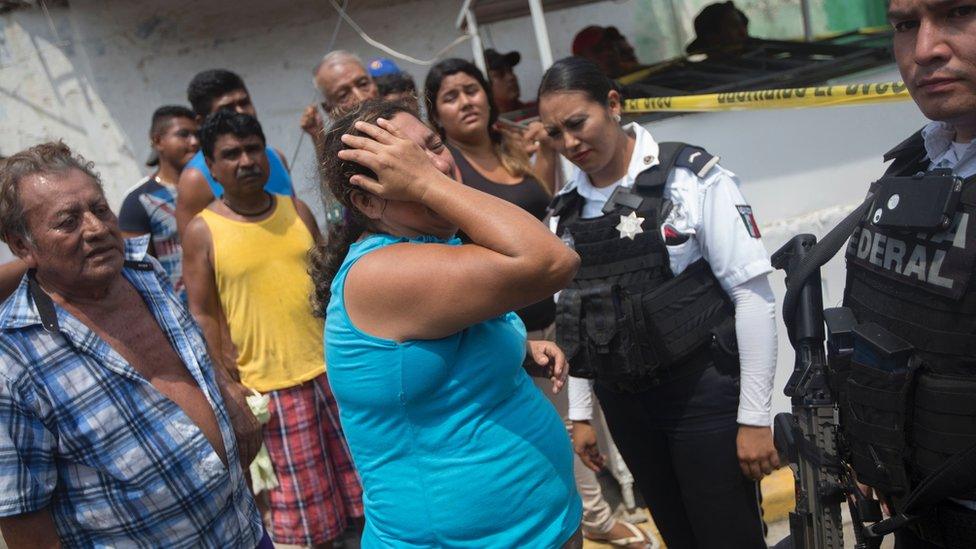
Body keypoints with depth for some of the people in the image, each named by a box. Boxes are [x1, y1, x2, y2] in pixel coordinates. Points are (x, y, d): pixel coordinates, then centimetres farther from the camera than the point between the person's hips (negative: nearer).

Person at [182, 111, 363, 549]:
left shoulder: (297, 210, 7)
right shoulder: (202, 230, -5)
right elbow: (203, 315, -5)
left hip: (333, 369, 4)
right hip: (272, 386, -4)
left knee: (355, 484, 14)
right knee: (307, 514, 6)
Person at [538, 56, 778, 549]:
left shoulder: (691, 178, -11)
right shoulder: (565, 210, 5)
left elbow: (752, 296, -12)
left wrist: (754, 418, -13)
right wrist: (579, 413, 13)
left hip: (701, 391, -5)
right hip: (623, 402, 5)